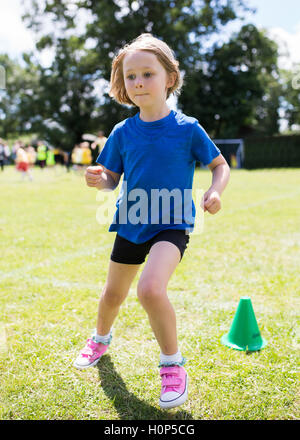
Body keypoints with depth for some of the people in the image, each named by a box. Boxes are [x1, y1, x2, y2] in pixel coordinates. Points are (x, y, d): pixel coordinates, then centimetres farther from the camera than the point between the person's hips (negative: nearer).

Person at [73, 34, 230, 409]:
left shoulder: (187, 128, -9)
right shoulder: (123, 132, -1)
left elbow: (220, 165, 0)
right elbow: (112, 178, 6)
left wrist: (214, 191, -20)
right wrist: (100, 179, -18)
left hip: (172, 224, -4)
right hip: (131, 223, 4)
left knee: (151, 289, -28)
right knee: (113, 293, 18)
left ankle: (173, 364, -5)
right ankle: (101, 338, 52)